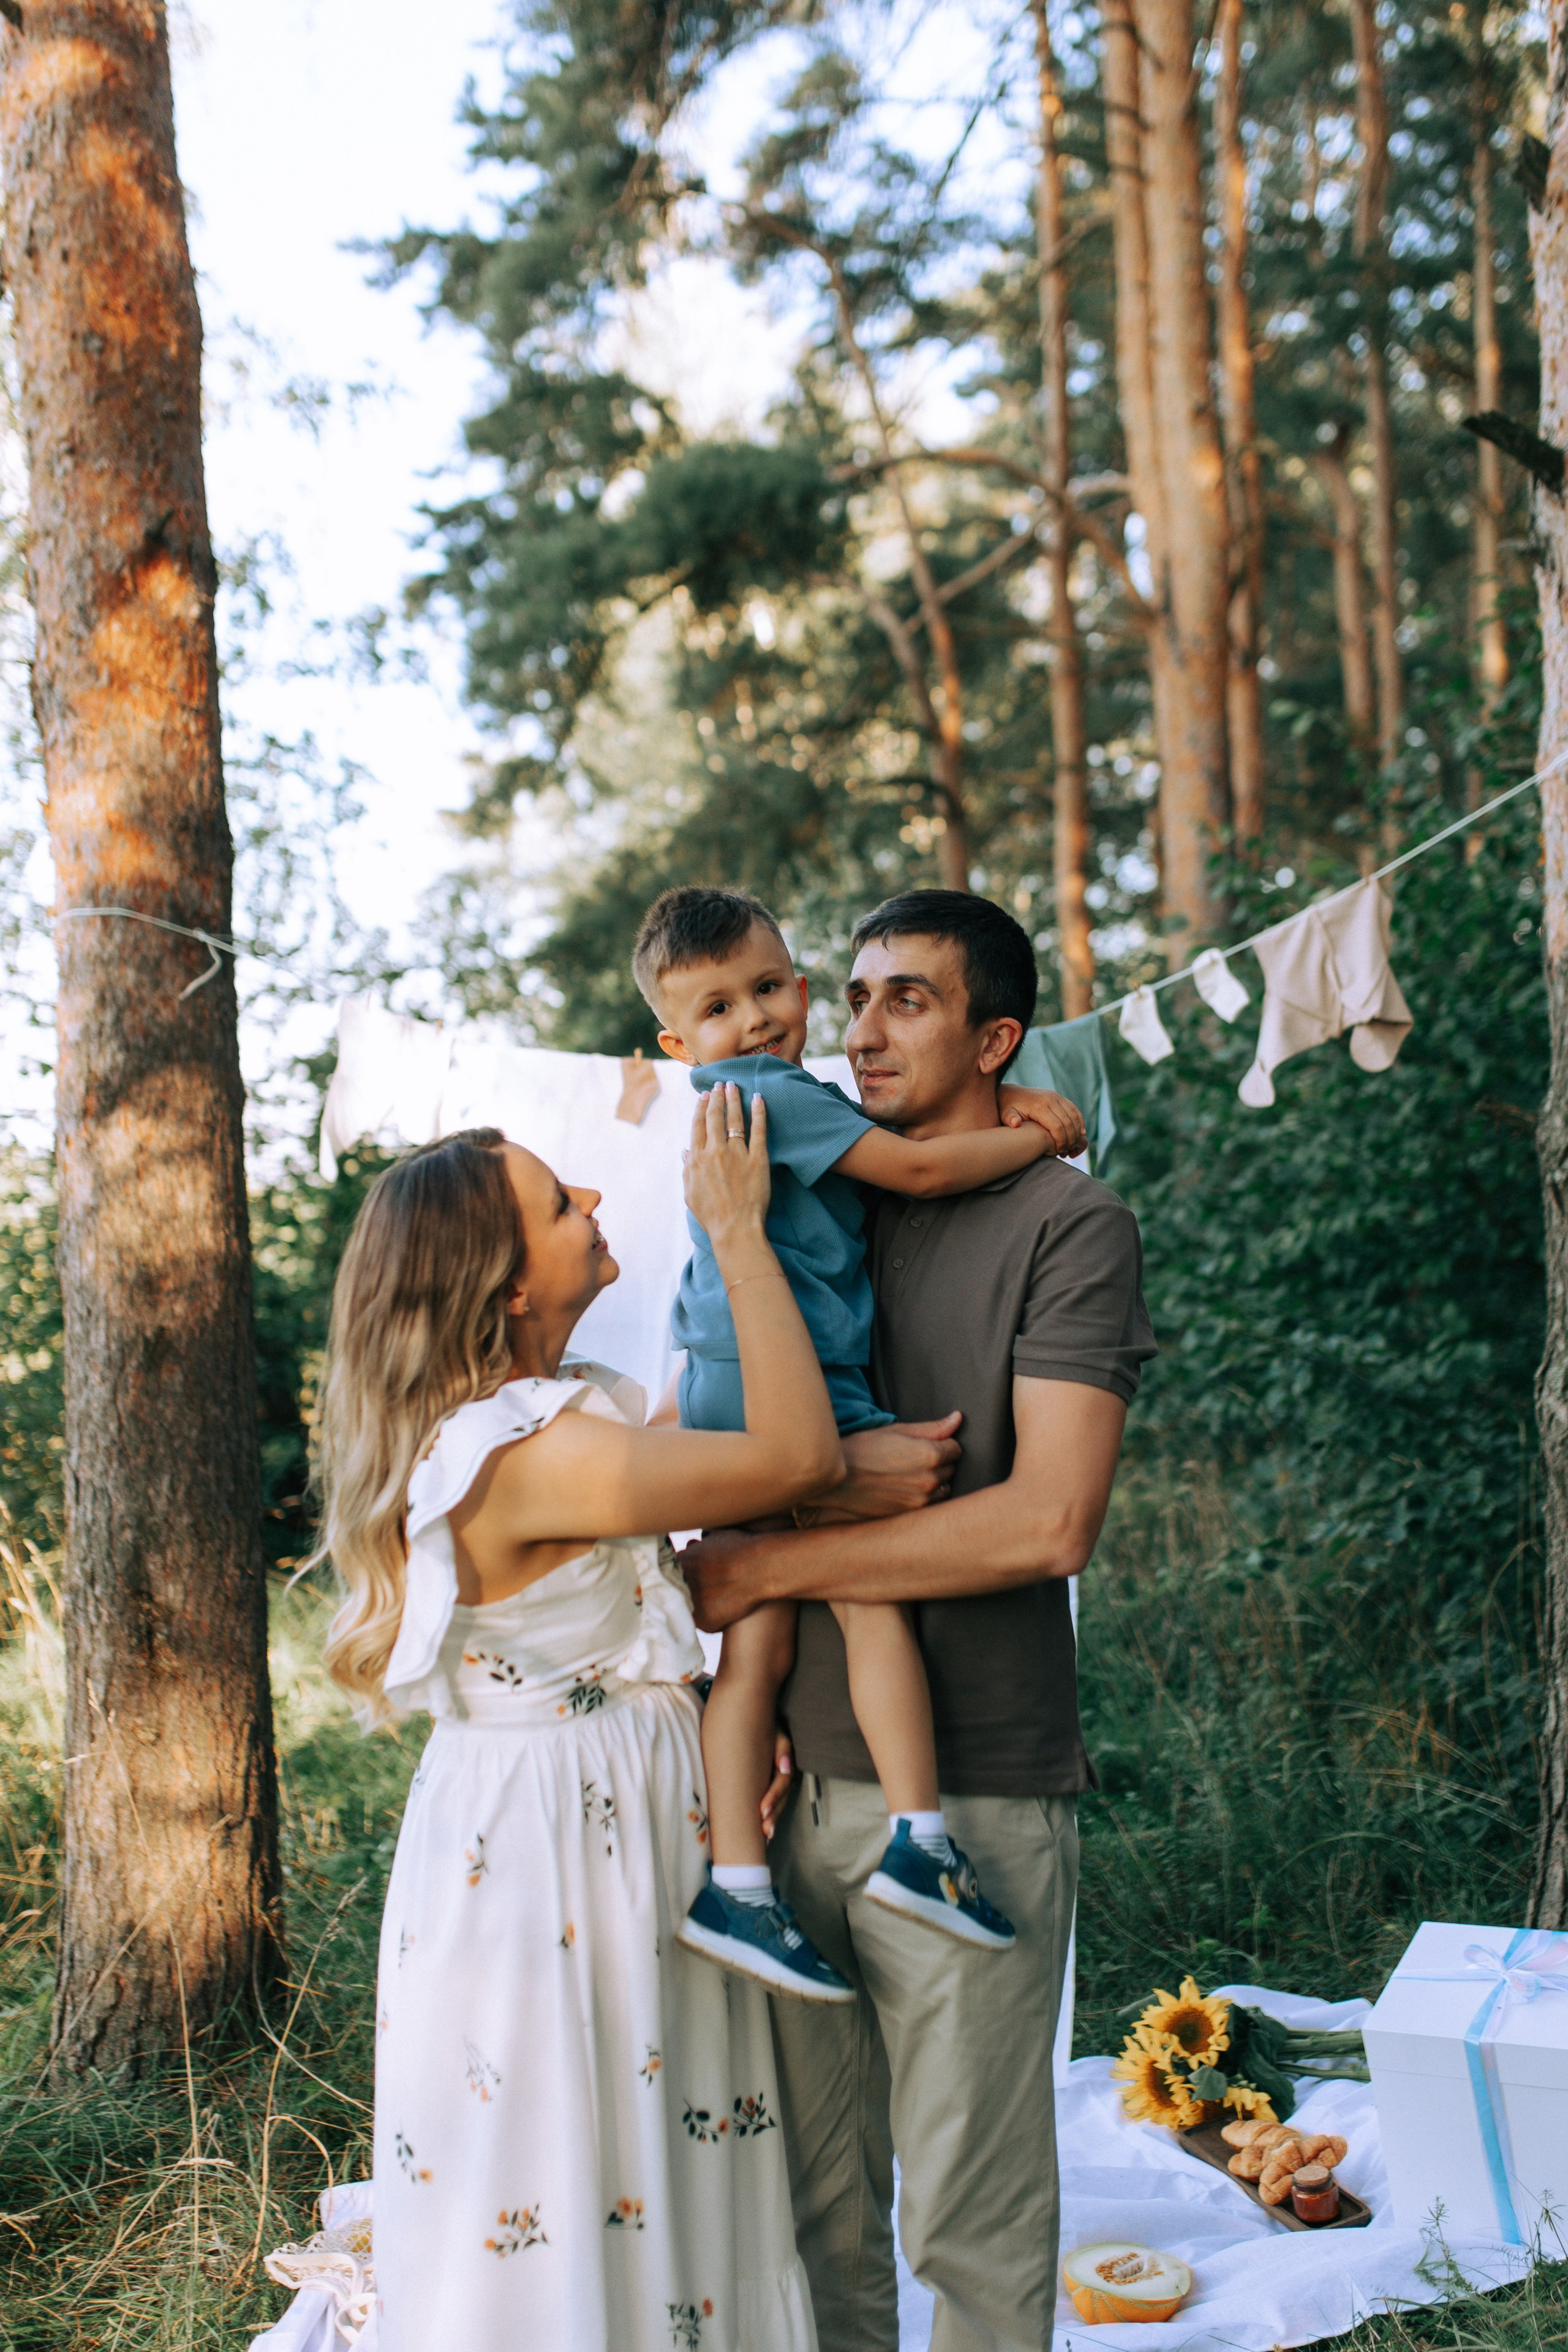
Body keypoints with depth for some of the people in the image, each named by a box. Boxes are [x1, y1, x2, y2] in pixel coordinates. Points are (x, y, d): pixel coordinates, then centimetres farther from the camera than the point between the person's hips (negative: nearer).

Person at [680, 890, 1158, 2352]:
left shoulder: (1070, 1227, -4)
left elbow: (1046, 1523, -15)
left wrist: (764, 1564, -11)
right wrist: (842, 1485, -7)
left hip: (973, 1788, -5)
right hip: (798, 1768, 5)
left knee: (973, 2219, 5)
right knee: (813, 2194, 13)